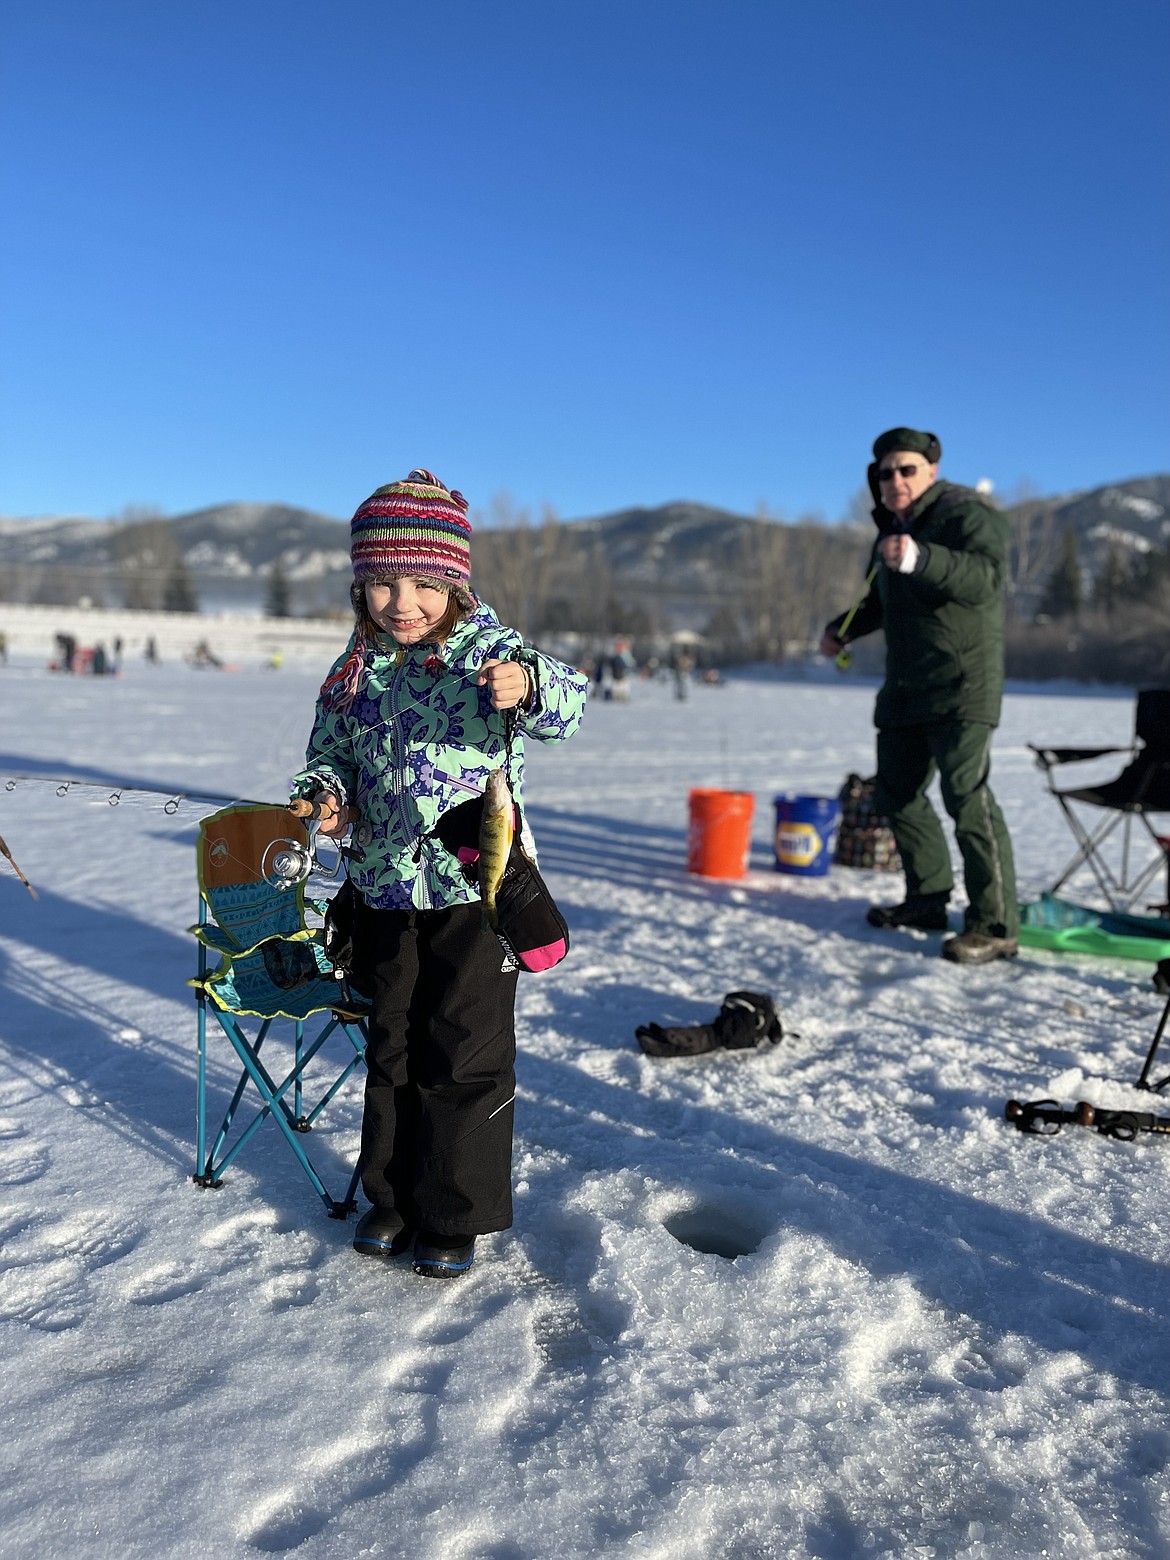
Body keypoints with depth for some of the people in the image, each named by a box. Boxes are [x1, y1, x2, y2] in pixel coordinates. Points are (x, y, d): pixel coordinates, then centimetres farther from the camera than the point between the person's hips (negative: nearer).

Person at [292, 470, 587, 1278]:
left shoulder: (490, 648, -10)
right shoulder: (356, 671, 4)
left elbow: (569, 700, -24)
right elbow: (329, 751, 13)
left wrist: (530, 686, -46)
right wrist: (326, 794, -8)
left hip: (475, 885, -4)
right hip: (384, 887, 5)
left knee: (466, 1054, 5)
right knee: (392, 1047, 17)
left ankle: (456, 1214, 22)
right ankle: (393, 1196, 35)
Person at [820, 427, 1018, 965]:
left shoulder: (967, 513, -10)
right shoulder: (893, 527, 16)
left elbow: (985, 578, -31)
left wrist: (921, 558, -45)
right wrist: (843, 629, 23)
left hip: (961, 686, -9)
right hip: (904, 689, 9)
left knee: (966, 796, -16)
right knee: (896, 793, 13)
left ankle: (996, 925, -12)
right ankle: (928, 900, 27)